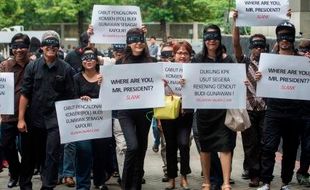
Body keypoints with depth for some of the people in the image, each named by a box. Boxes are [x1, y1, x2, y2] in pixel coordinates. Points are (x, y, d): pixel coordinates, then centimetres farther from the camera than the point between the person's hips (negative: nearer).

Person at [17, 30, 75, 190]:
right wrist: (21, 119, -5)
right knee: (29, 155, 12)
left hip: (55, 120, -1)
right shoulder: (32, 67, 1)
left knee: (52, 155, -5)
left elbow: (70, 97, 2)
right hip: (34, 119, 1)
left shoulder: (66, 69, 0)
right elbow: (25, 94, -1)